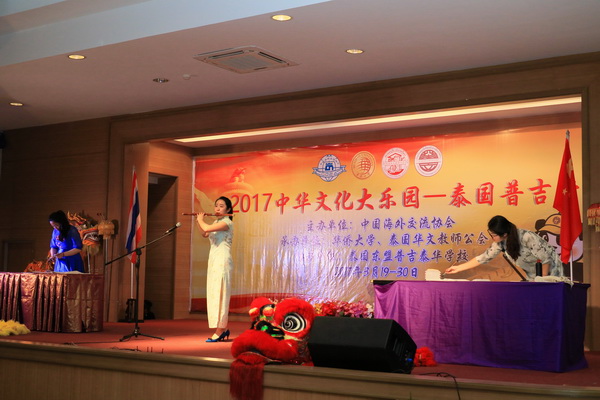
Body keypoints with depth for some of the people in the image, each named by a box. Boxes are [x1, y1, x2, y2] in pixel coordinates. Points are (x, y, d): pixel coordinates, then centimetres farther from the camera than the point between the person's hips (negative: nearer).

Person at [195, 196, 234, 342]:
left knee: (219, 293, -11)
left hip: (222, 260, -9)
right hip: (213, 259, 9)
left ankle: (219, 330, -11)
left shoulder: (227, 222, -11)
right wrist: (199, 221, 15)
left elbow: (207, 228, -24)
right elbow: (205, 234, 27)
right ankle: (223, 329, 13)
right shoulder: (216, 223, 17)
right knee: (214, 293, 8)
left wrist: (201, 220, -5)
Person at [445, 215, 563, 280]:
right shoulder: (500, 243, -12)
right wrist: (459, 268, -5)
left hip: (550, 270, -6)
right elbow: (484, 257, -4)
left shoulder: (527, 238, -32)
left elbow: (546, 259, -26)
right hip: (533, 275, 6)